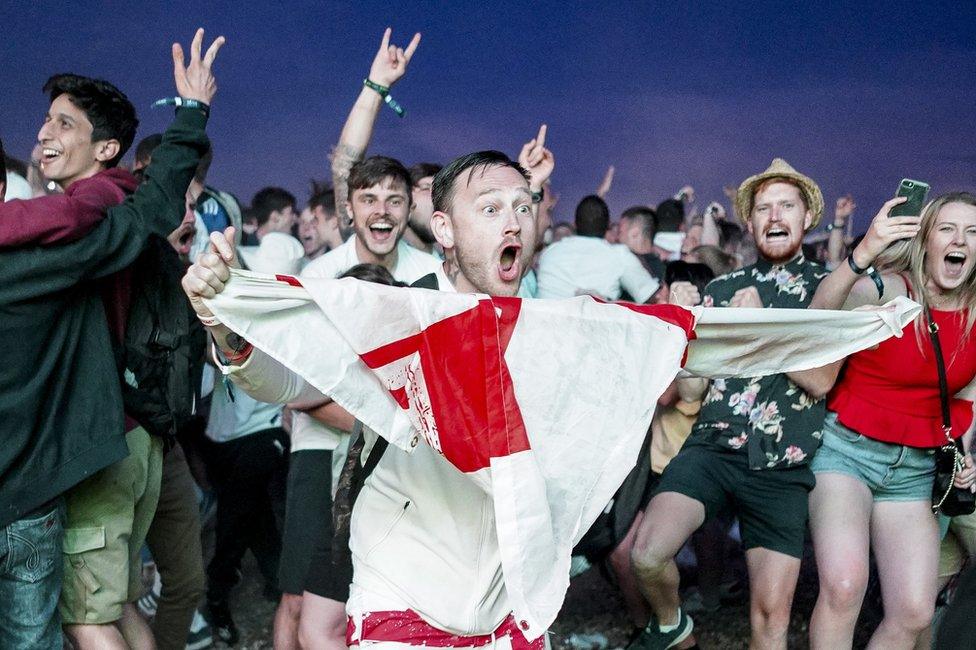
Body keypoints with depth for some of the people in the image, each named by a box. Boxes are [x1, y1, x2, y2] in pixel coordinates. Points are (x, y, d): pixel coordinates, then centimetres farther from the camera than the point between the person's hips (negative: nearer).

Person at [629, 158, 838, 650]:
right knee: (648, 553, -22)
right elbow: (692, 388, 7)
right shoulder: (722, 288, 9)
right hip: (714, 447, 1)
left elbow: (821, 379, -8)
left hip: (783, 468, 0)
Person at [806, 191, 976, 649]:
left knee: (914, 613, -5)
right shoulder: (891, 289, -13)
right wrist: (861, 256, -51)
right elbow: (822, 313, -34)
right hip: (846, 449, -5)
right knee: (844, 586, -26)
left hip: (913, 469, 5)